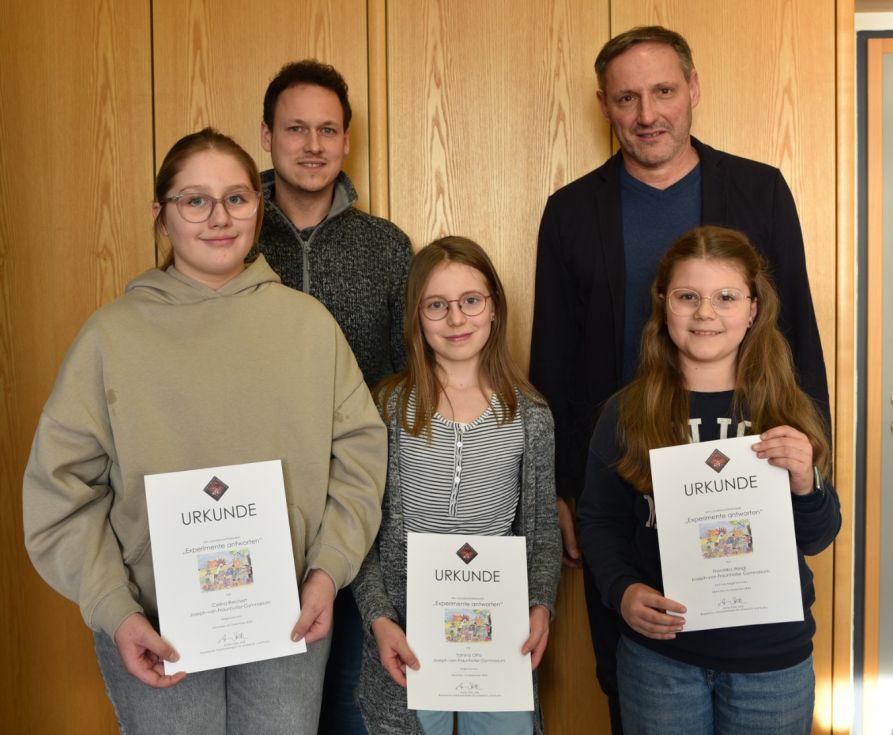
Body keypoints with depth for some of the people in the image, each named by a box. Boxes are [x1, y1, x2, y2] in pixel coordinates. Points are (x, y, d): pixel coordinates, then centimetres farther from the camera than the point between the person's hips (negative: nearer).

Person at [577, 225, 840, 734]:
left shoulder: (793, 413, -2)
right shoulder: (626, 413, -5)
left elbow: (817, 539, 2)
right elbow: (600, 521, 0)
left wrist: (804, 482, -18)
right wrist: (622, 589, -17)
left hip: (774, 657, 1)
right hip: (659, 656, -1)